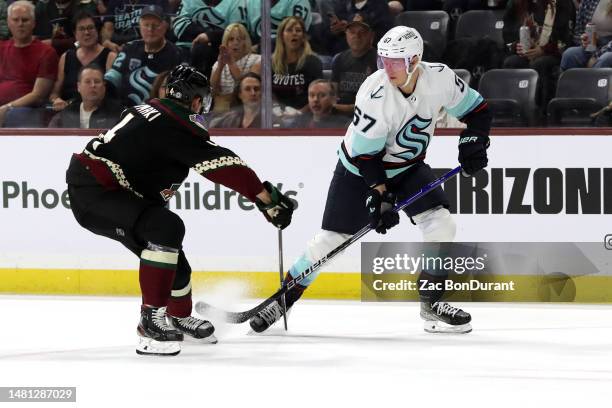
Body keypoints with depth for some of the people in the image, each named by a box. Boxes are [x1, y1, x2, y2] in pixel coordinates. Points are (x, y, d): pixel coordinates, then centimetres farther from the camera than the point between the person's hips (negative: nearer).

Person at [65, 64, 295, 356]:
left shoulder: (150, 110, 13)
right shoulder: (178, 124, -16)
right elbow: (221, 164, -22)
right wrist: (267, 198, -22)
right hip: (93, 192, -10)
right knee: (167, 228, -26)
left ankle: (179, 316, 40)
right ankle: (152, 319, -25)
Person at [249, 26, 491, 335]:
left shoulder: (440, 78, -19)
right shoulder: (375, 95, -31)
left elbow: (476, 109, -2)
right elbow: (364, 153, -24)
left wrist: (473, 141, -18)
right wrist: (379, 196, -28)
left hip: (408, 166, 4)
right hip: (360, 169, -4)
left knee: (441, 225, -15)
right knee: (331, 238, -5)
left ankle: (431, 304, -4)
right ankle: (284, 298, 10)